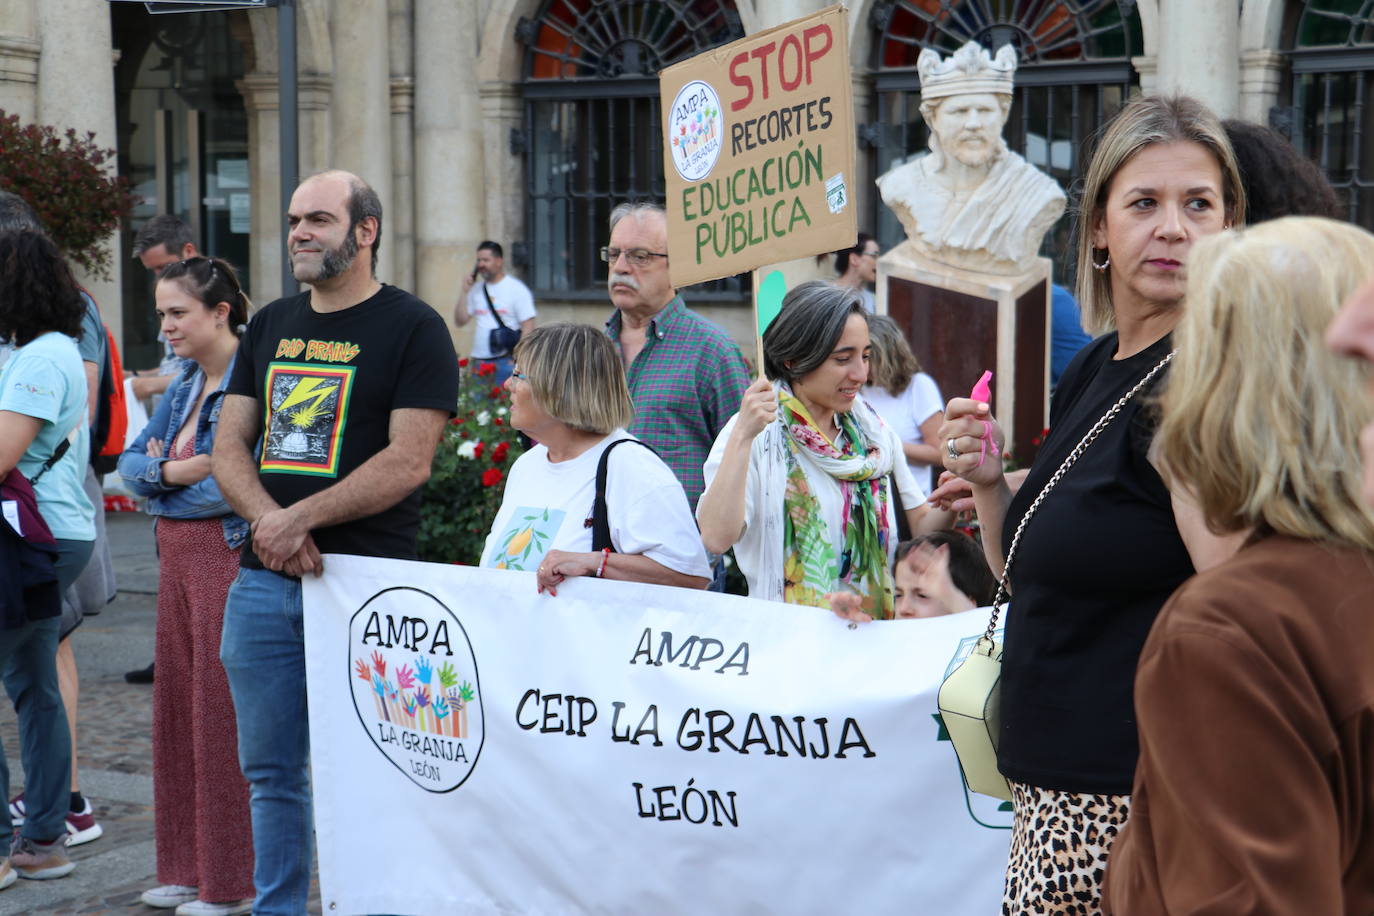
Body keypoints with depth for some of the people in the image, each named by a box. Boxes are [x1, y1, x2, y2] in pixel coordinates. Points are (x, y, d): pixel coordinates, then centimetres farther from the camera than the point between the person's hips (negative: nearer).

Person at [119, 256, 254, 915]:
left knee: (222, 714, -3)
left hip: (228, 555, -9)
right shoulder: (184, 386, 15)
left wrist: (159, 478, -8)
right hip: (176, 557, 9)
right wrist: (173, 471, -10)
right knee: (176, 708, 13)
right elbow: (130, 462, 12)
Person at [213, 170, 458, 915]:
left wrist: (301, 518, -15)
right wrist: (267, 522, -9)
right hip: (263, 584, 6)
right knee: (270, 770, 12)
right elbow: (228, 448, 11)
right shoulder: (270, 327, 15)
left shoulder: (413, 329, -3)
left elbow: (408, 462, -12)